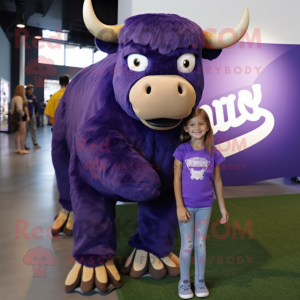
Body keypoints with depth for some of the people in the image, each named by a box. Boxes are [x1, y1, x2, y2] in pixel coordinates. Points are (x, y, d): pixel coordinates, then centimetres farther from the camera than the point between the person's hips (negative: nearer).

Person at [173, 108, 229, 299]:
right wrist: (180, 206, -10)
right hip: (187, 205, -1)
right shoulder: (182, 150, -7)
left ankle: (200, 281, 29)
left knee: (201, 244, 12)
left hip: (205, 206, 2)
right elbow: (177, 179, -7)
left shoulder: (213, 153, -2)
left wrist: (223, 207, 6)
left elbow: (217, 181, 4)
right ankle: (184, 282, 25)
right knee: (187, 245, 7)